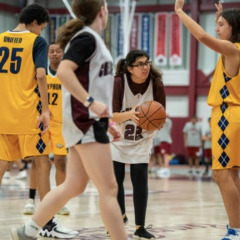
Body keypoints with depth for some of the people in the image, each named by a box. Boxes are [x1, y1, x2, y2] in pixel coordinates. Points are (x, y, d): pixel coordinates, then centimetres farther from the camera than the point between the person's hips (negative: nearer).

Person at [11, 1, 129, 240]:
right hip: (85, 120, -10)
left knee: (73, 186, 13)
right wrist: (91, 102, -29)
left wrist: (106, 122, 21)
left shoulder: (89, 39, 18)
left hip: (89, 120, 10)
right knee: (108, 189, -9)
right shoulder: (87, 38, -11)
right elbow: (63, 71, -25)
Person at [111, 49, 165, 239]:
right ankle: (121, 216, 31)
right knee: (115, 179, 4)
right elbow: (112, 116, -21)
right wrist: (129, 114, -41)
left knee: (140, 181, -11)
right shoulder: (118, 82, -21)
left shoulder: (156, 85, -16)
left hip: (142, 140, 0)